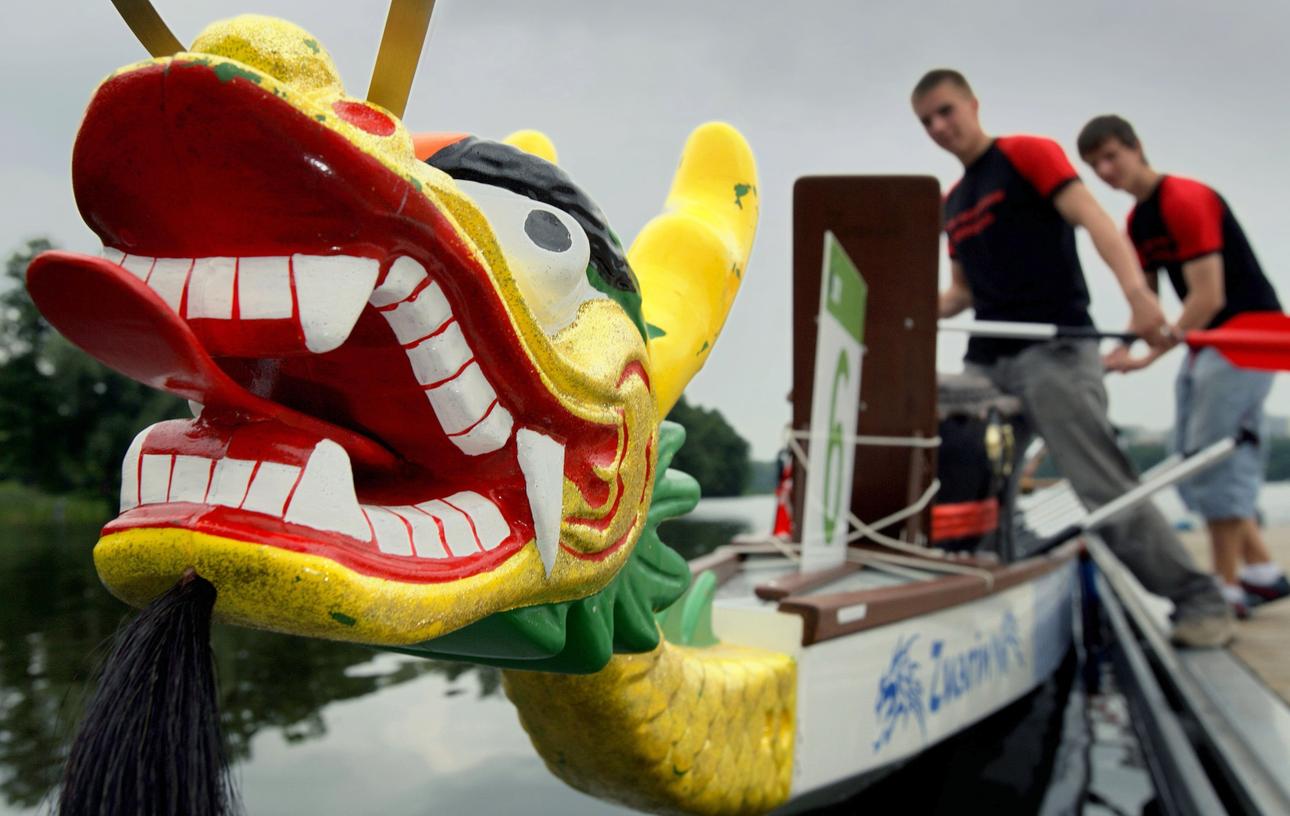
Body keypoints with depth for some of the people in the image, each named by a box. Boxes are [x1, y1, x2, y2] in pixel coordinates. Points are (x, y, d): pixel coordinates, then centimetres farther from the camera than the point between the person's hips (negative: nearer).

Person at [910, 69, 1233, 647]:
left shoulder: (1027, 154, 2)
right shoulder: (950, 204, 21)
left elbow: (1092, 219, -12)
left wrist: (1137, 293, -28)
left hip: (1054, 351, -7)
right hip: (986, 362, 7)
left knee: (1106, 486, -12)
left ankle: (1198, 600, -1)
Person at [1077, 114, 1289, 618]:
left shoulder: (1185, 201, -18)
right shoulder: (1136, 222, 10)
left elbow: (1208, 298, -23)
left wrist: (1152, 355, -25)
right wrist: (1122, 350, -6)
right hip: (1205, 341, 10)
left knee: (1215, 454, -11)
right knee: (1192, 460, 11)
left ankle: (1228, 590, -3)